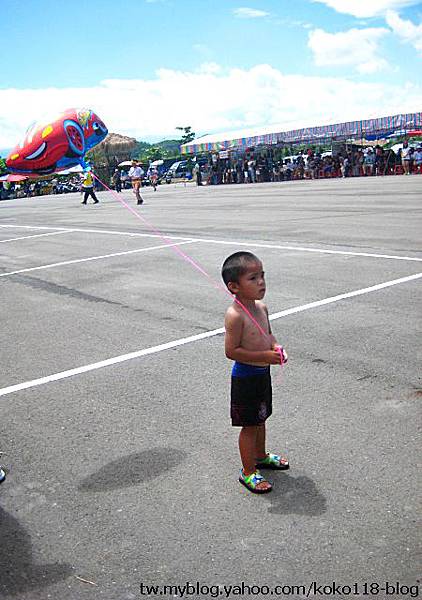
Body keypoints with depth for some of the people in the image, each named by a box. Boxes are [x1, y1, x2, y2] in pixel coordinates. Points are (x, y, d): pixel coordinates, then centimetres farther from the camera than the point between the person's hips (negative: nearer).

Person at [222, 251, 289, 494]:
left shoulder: (261, 308, 2)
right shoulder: (235, 315, -24)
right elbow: (232, 351, -24)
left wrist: (276, 347, -3)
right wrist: (265, 356, -25)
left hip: (263, 373, 8)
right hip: (245, 377, -8)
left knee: (260, 419, 25)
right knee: (249, 425, 5)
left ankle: (261, 456, 46)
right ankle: (248, 472, 20)